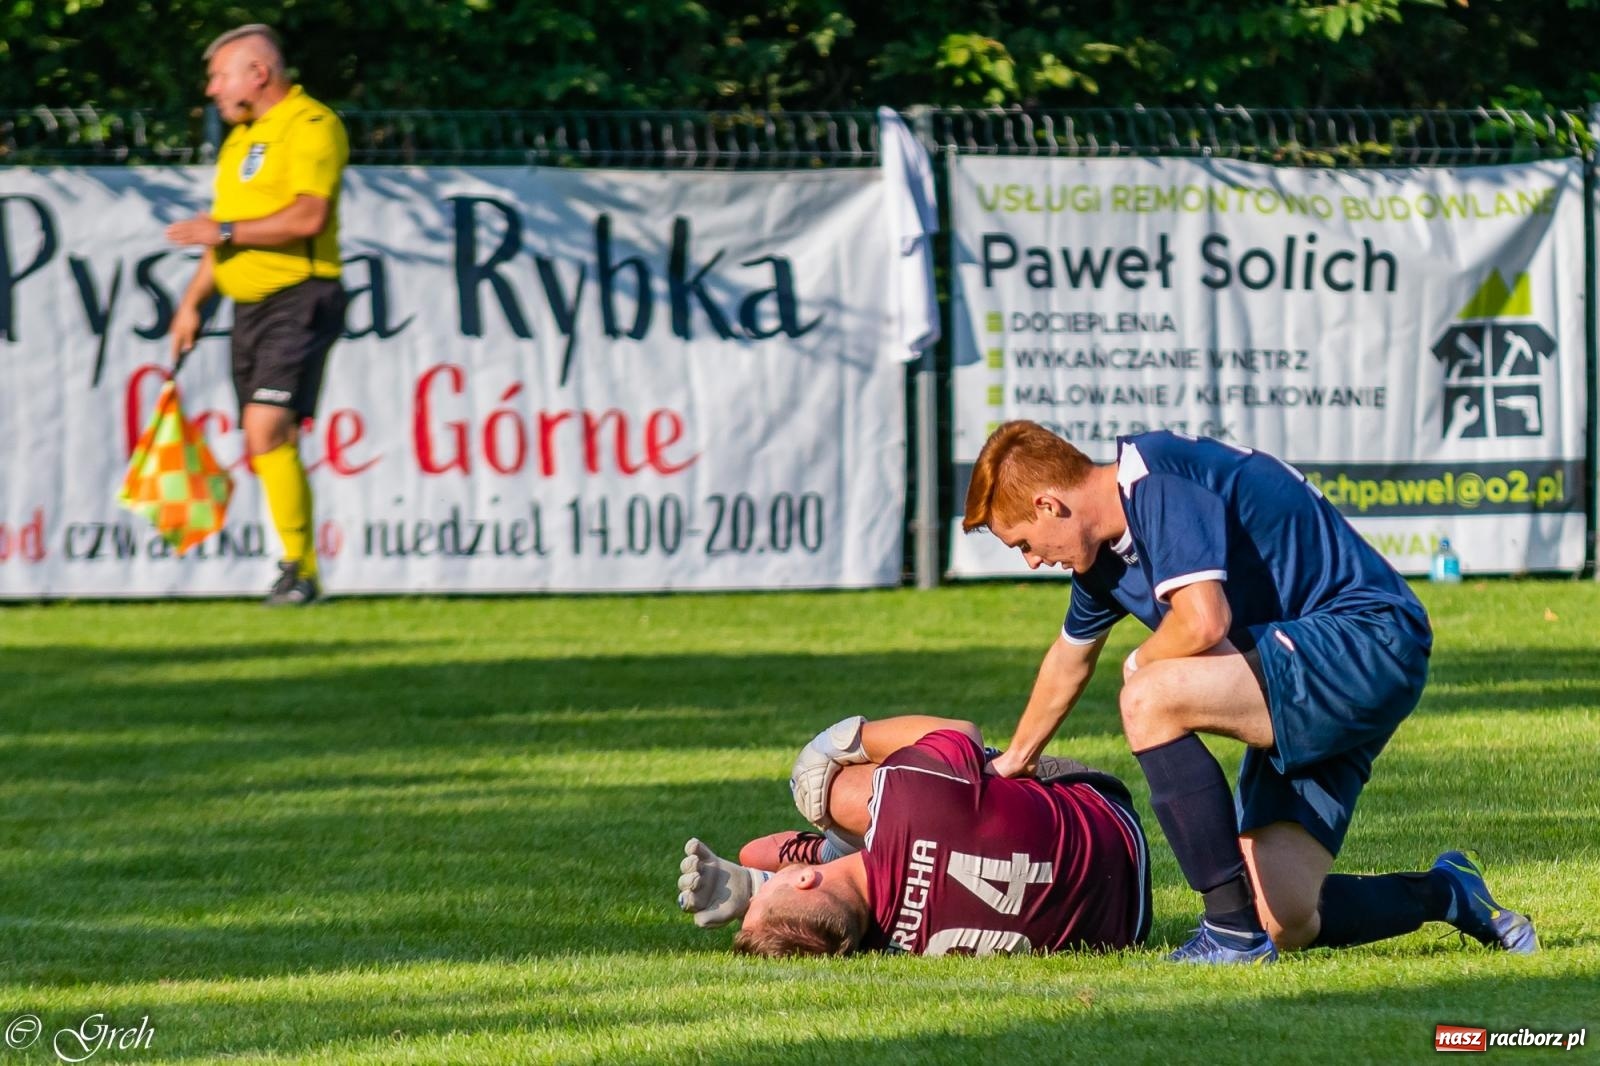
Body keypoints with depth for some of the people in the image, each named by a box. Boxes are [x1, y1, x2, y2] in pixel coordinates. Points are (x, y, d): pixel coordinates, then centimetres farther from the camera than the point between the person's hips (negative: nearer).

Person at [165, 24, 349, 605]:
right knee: (271, 446, 5)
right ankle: (301, 577, 9)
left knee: (267, 430, -19)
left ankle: (299, 568, -16)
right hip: (250, 307, 9)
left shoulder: (311, 126, -9)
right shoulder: (239, 138, 20)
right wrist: (192, 302, 21)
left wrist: (224, 231, -15)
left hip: (300, 300, -9)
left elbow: (308, 216, -21)